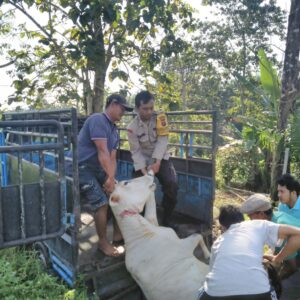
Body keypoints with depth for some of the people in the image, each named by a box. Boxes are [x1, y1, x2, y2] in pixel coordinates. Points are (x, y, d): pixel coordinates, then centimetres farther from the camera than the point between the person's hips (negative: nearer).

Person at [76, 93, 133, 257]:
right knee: (101, 203, -15)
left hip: (98, 168, 10)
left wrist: (111, 178, -14)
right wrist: (111, 178, -24)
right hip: (81, 168, -10)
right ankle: (103, 242, 4)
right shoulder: (97, 120, -18)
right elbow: (103, 152, -24)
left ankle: (118, 233, 24)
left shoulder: (114, 131, 10)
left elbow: (112, 158, 2)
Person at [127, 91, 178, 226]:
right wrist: (143, 170, -26)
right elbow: (136, 152, -13)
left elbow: (162, 141, -18)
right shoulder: (132, 127, -14)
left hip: (160, 159, 0)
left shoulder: (160, 118, -12)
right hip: (143, 161, 0)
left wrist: (157, 162, -27)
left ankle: (166, 220, 0)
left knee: (172, 185, -18)